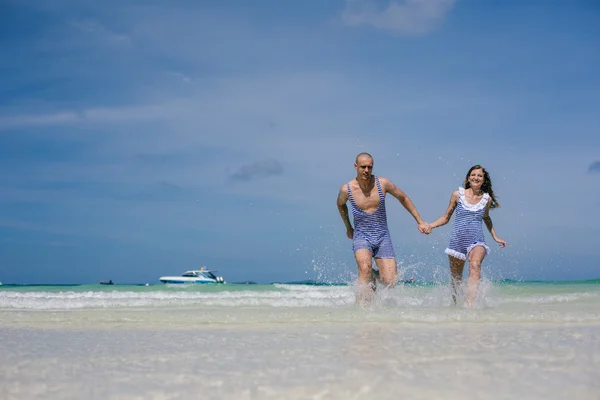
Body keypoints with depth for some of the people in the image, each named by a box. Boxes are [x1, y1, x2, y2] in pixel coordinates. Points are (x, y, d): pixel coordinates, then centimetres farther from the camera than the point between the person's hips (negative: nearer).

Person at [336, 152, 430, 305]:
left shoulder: (382, 183, -8)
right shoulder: (346, 189, -8)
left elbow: (403, 198, 9)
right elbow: (341, 205, 17)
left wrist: (420, 221, 10)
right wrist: (348, 228, 26)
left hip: (382, 237, 2)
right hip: (361, 237, -1)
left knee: (390, 282, -7)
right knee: (365, 268, -33)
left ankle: (375, 274, 28)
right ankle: (363, 307, -20)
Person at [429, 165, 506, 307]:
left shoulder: (487, 199, 7)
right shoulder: (457, 195, 4)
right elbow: (446, 217, 11)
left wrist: (496, 237, 28)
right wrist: (429, 225, -3)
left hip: (477, 241, -1)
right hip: (458, 240, 1)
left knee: (475, 265, -31)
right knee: (455, 278, 8)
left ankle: (470, 304, -42)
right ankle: (454, 304, 35)